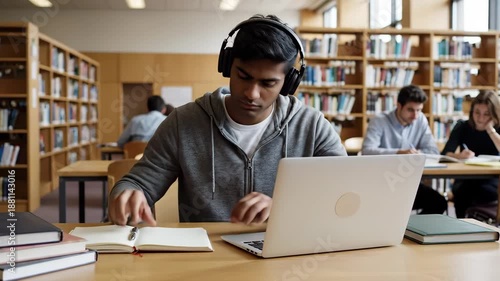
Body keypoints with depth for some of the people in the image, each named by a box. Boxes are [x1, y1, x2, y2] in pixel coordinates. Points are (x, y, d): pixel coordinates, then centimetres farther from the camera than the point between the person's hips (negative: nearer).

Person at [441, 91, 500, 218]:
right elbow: (445, 154, -13)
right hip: (465, 180, 1)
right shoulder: (462, 127, 0)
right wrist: (459, 156, -34)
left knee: (485, 191, -33)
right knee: (463, 191, -33)